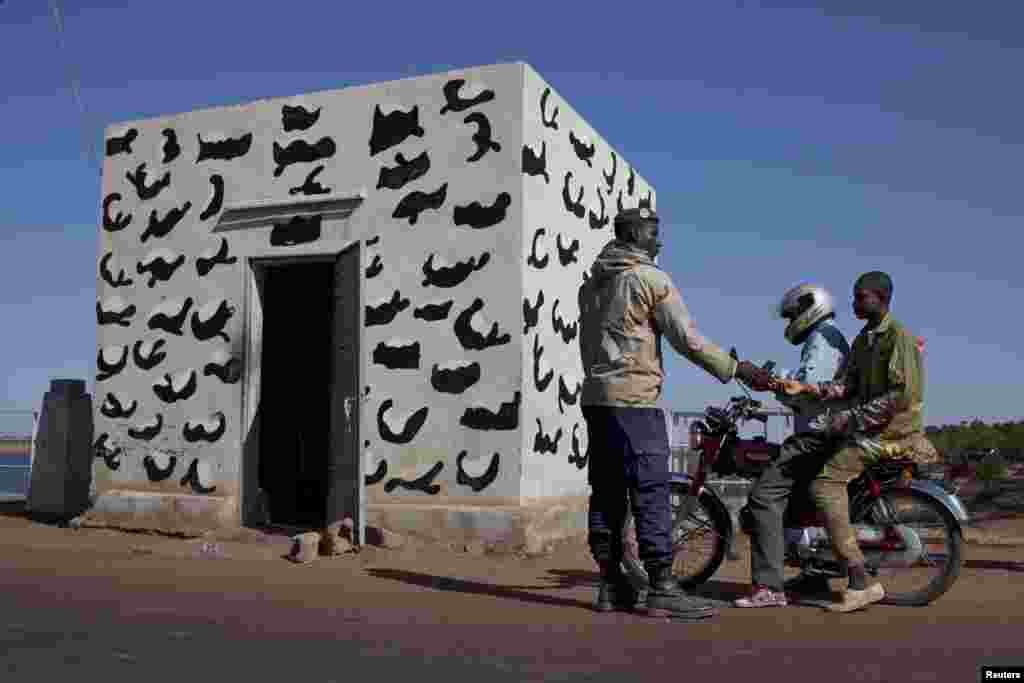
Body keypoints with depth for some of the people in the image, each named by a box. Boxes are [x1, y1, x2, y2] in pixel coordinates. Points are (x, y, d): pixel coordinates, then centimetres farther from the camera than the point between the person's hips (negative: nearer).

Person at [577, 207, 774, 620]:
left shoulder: (591, 283, 18)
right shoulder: (650, 278, -7)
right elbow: (688, 340, -10)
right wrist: (739, 370, -3)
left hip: (595, 396, 8)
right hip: (635, 399, -8)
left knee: (607, 492, 7)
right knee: (651, 493, -6)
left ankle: (612, 586, 11)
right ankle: (661, 589, -5)